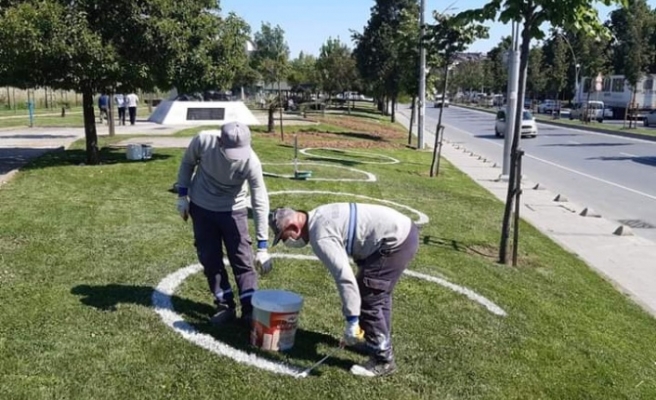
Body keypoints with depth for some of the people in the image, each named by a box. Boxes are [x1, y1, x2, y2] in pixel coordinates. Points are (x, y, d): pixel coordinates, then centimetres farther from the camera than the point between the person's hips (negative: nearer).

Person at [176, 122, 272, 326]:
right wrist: (182, 195, -2)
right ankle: (225, 305, 19)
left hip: (233, 211, -2)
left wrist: (262, 245, -26)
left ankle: (250, 309, 8)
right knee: (210, 259, 6)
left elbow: (260, 202, -25)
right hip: (201, 208, 2)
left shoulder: (251, 161, -29)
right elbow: (187, 164, -3)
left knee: (242, 259, -2)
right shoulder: (203, 141, -26)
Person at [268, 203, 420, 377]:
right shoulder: (318, 216, 12)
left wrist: (352, 321, -20)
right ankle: (380, 341, 40)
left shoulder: (321, 237, -19)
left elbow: (344, 277, -25)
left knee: (368, 299, -3)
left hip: (396, 240, -11)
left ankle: (383, 360, 8)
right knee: (379, 293, 24)